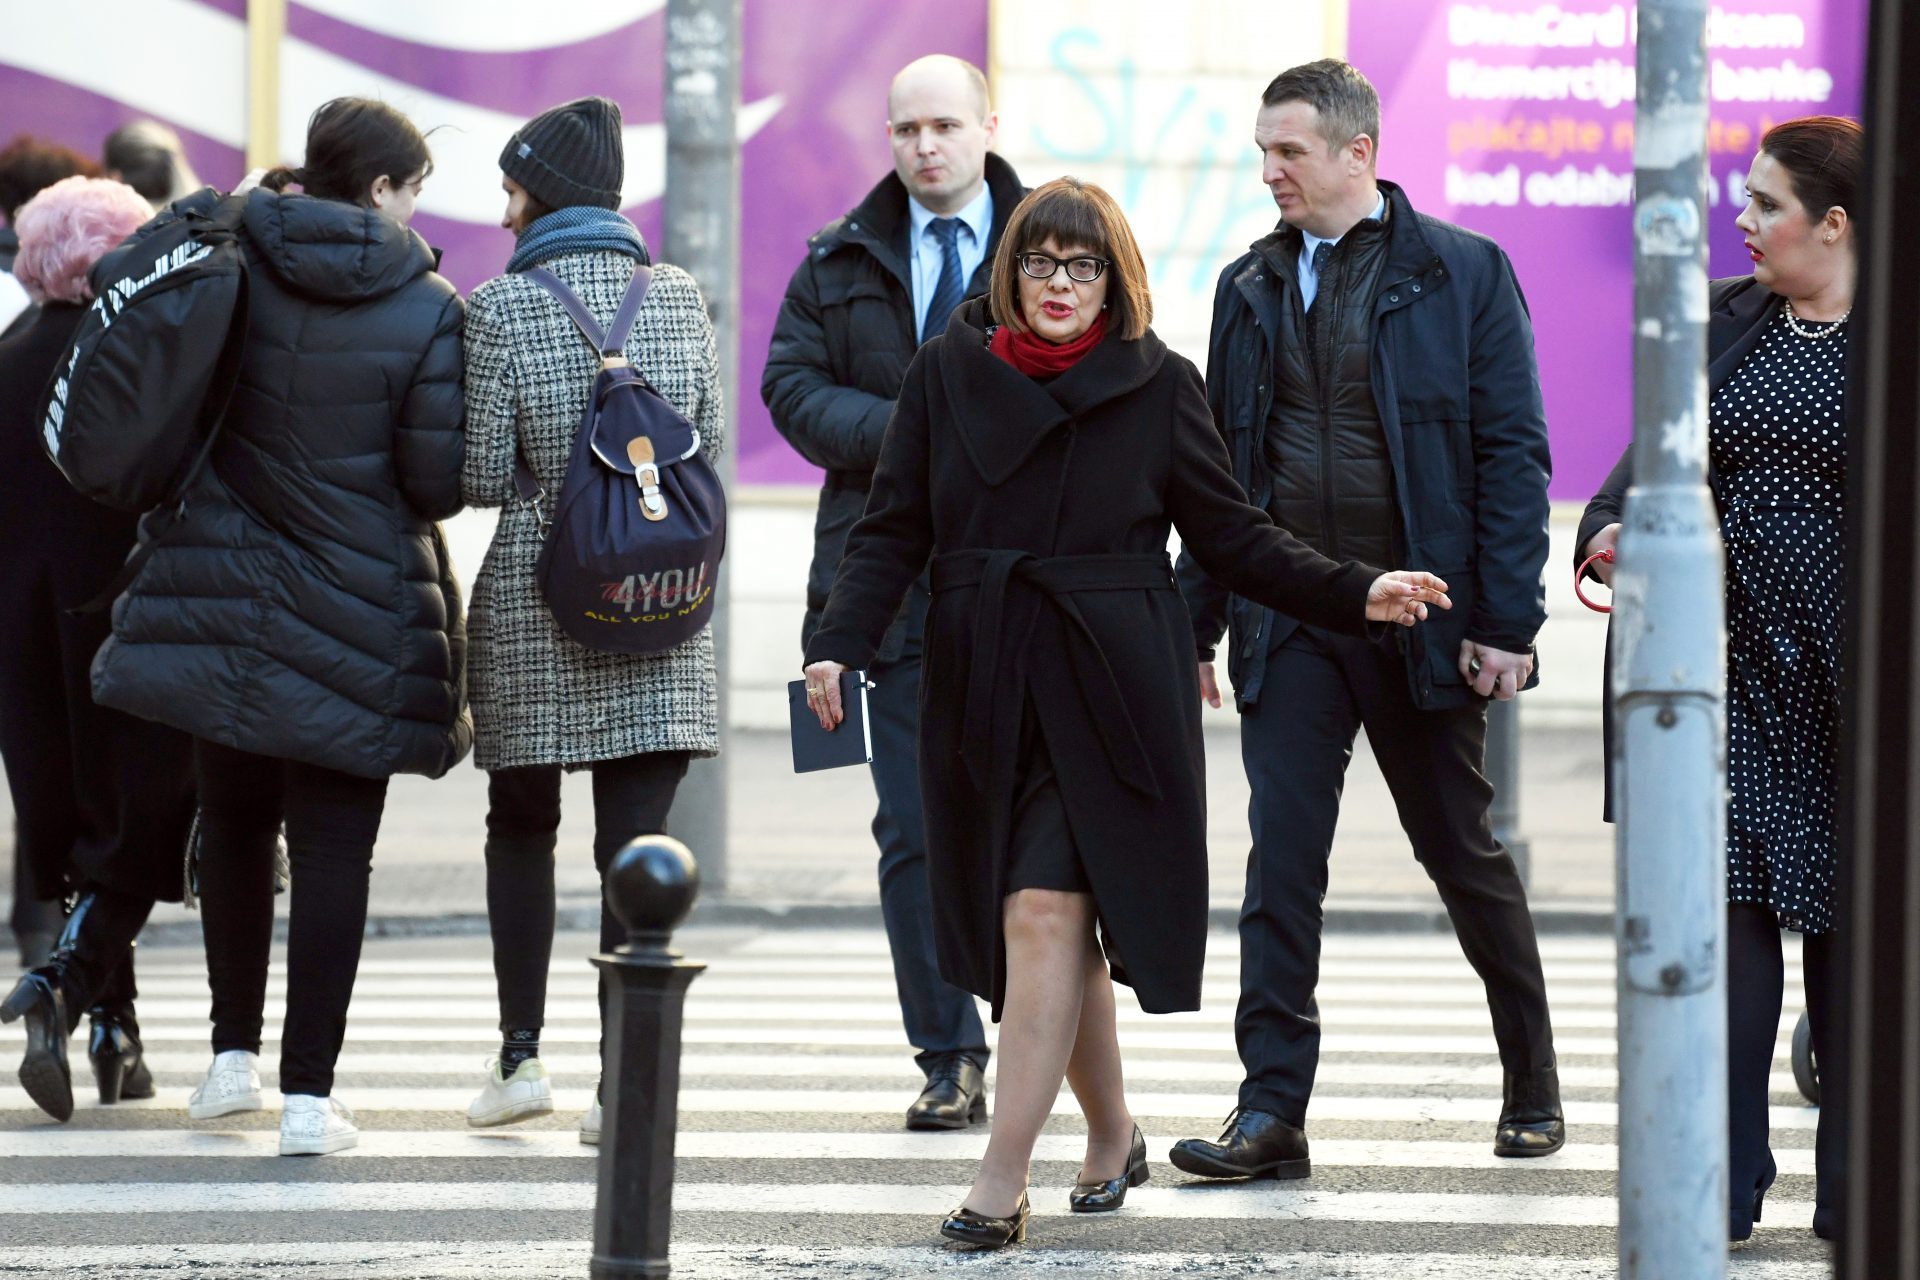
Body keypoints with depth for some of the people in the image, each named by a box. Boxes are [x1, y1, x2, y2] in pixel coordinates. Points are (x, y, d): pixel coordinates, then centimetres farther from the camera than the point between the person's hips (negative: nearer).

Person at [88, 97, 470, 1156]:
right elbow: (439, 481, -10)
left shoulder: (225, 256, -4)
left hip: (223, 589, 3)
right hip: (355, 618, -3)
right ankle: (308, 1094, 0)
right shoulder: (425, 312, -12)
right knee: (334, 849, 3)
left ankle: (233, 1056, 26)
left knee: (233, 824, 20)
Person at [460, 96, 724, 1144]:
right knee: (636, 840, 0)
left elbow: (483, 479, -8)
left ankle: (520, 1055, 16)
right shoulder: (679, 298, 3)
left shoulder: (500, 310, -8)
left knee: (521, 825, 16)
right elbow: (710, 441, 10)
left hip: (534, 604, -2)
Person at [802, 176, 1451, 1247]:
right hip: (985, 695, 3)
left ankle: (1004, 1181, -12)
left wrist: (1355, 596, -4)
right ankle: (1113, 1137, 26)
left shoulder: (1158, 386, 2)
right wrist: (840, 645, -7)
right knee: (1054, 927, 7)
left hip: (1110, 691, -3)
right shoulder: (950, 373, 6)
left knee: (1045, 913, -13)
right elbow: (893, 531, 7)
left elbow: (1233, 537, 7)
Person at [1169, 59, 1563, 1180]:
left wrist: (1507, 622, -12)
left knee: (1464, 853, 9)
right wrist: (1197, 620, 8)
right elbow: (1221, 465, 13)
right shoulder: (1252, 287, 10)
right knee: (1281, 859, -5)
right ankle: (1273, 1111, -4)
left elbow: (1511, 454, -6)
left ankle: (1534, 1088, 25)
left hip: (1424, 614, -3)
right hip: (1289, 616, 3)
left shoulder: (1464, 274, -3)